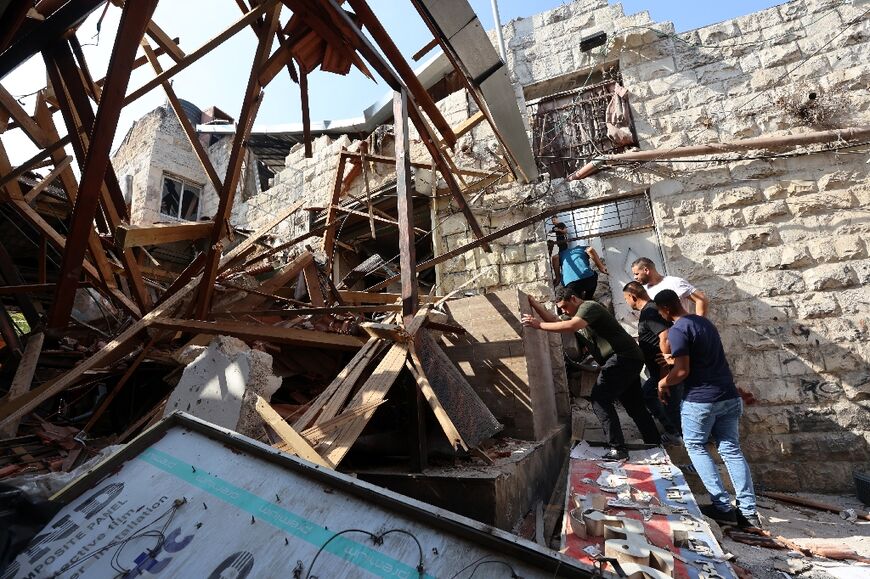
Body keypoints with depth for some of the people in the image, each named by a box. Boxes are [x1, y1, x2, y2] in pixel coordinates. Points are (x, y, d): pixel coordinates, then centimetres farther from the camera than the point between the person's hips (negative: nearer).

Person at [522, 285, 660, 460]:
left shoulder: (589, 307, -13)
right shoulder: (577, 314, 17)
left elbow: (570, 326, -30)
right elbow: (555, 320, 13)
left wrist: (539, 324, -27)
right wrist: (533, 303, 7)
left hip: (623, 357, -11)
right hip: (629, 360, 11)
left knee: (600, 400, -12)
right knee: (635, 406, 17)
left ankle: (617, 449, -10)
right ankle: (656, 444, 27)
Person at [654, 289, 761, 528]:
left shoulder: (677, 330, -16)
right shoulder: (705, 322, 12)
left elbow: (682, 371, -19)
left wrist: (663, 383, -2)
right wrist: (675, 358, 33)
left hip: (700, 400, -7)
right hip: (729, 396, 8)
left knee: (696, 447, 11)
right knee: (731, 450, 12)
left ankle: (723, 506, 9)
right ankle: (749, 511, 13)